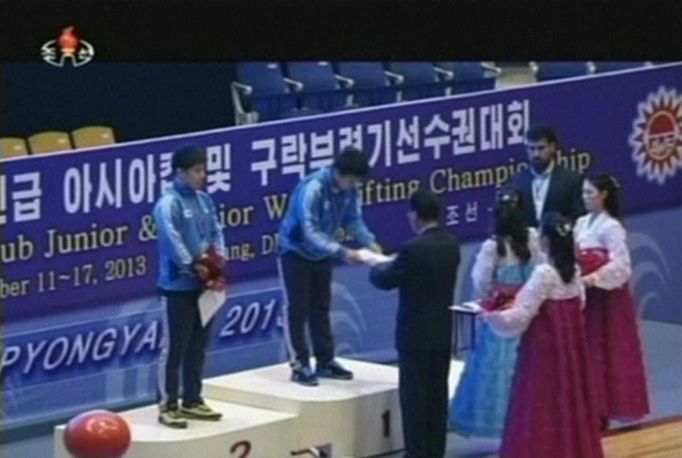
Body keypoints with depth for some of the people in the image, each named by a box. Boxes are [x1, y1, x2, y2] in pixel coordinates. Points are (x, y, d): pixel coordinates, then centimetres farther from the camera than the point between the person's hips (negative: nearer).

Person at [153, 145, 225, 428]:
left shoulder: (204, 200, 10)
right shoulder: (168, 204, -15)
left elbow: (215, 231, 11)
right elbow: (172, 240, -21)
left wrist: (219, 258, -5)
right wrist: (194, 266, -18)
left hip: (203, 285, 8)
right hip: (178, 286, -8)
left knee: (198, 347, 14)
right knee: (174, 349, -3)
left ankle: (192, 402, 24)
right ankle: (168, 406, 2)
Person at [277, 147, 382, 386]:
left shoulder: (350, 190, -11)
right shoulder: (312, 188, -33)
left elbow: (354, 220, -4)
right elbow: (310, 232, -37)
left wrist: (370, 243, -22)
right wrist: (342, 252, -44)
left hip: (322, 255, 7)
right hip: (296, 252, -7)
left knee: (321, 308, 13)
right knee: (297, 309, -3)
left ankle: (325, 361, 19)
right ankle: (300, 365, 0)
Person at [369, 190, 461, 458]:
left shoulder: (414, 249, -22)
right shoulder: (451, 244, 2)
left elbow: (385, 281, -11)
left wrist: (376, 268, 11)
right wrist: (394, 263, 19)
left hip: (416, 335, -7)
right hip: (442, 333, 7)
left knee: (414, 397, 0)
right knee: (437, 396, 12)